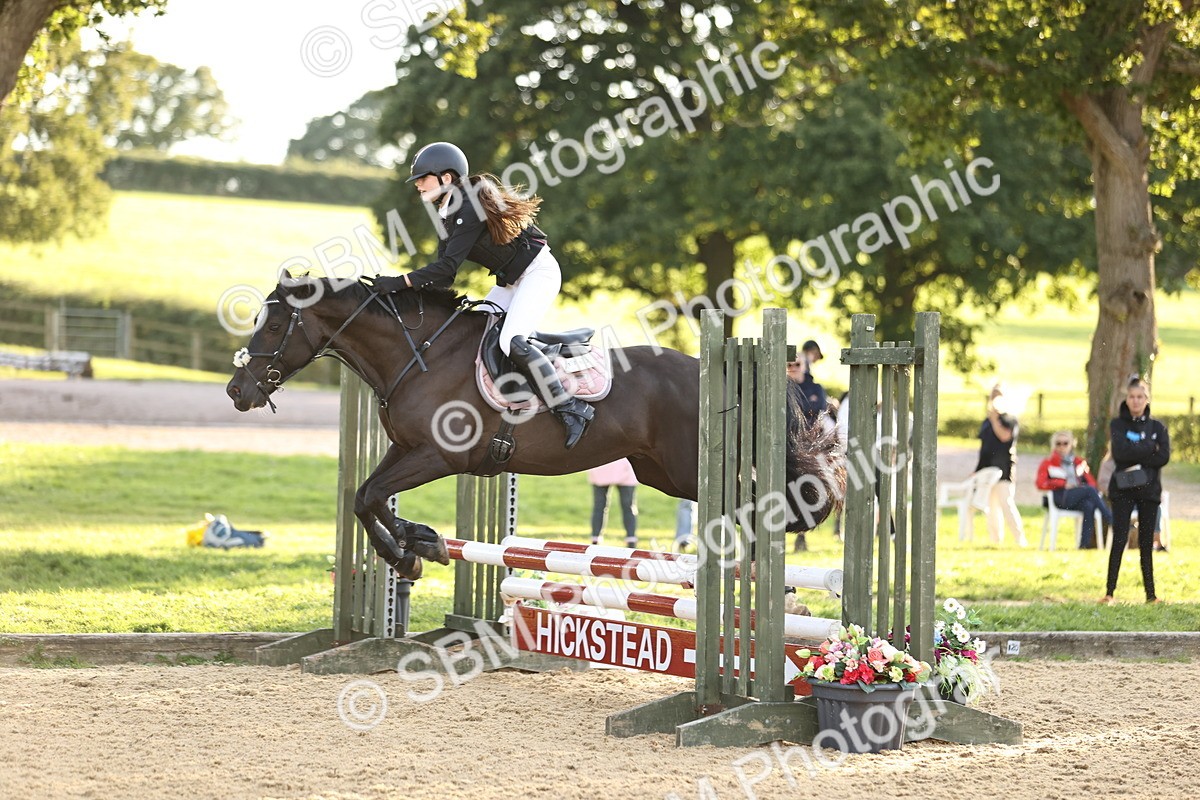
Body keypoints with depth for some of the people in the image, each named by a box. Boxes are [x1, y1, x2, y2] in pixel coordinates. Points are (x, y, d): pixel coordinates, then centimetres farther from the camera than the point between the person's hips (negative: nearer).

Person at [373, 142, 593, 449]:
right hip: (510, 280, 10)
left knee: (511, 342, -24)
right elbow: (444, 270, 4)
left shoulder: (470, 207, -24)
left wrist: (401, 282, -30)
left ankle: (572, 410, -21)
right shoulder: (446, 215, 6)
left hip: (539, 271, -10)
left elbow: (448, 266, -28)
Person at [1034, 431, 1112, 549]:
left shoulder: (1079, 462, 27)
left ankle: (1085, 544, -39)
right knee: (1090, 490, -29)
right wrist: (1064, 484, -9)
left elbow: (1091, 482, 20)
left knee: (1088, 506, -34)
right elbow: (1041, 484, 2)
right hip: (1061, 498, -3)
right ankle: (1111, 521, -35)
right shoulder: (1047, 463, 17)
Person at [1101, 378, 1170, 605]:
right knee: (1119, 541, -8)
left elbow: (1164, 457, -6)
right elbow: (1120, 452, -14)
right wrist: (1150, 449, -11)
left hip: (1149, 490, 2)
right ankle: (1109, 592, -8)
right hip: (1122, 490, -2)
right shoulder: (1117, 424, 3)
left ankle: (1150, 594, 9)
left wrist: (1137, 462, -13)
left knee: (1146, 543, 6)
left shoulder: (1157, 427, 8)